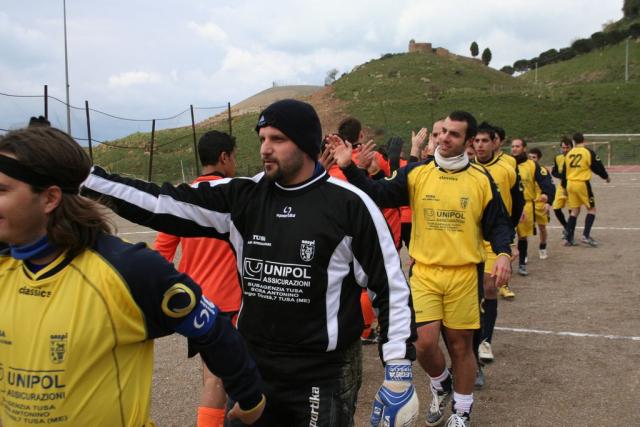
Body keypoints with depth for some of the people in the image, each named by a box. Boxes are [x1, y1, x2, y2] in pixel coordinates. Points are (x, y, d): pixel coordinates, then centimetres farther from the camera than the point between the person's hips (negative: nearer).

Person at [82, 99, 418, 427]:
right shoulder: (243, 197, 1)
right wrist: (86, 178, -11)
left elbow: (391, 287, -5)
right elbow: (163, 204, -3)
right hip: (252, 367, 4)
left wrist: (399, 373, -6)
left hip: (326, 376, -3)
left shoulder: (349, 204, -9)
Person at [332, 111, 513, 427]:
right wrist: (349, 168, -20)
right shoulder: (416, 173, 0)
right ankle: (441, 387, 29)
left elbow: (498, 223, 5)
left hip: (465, 274, 0)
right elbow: (379, 195, -7)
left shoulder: (481, 179, 1)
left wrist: (503, 253, -13)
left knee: (461, 344, 8)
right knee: (425, 342, -6)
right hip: (424, 273, 0)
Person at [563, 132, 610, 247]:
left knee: (574, 211, 12)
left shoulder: (569, 154, 6)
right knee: (591, 209, 8)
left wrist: (565, 187, 24)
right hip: (582, 183, -5)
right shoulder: (588, 152, -7)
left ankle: (569, 239, 11)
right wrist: (606, 177, 18)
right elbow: (598, 167, -1)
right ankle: (586, 235, -2)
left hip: (570, 183, 5)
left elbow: (564, 172, 13)